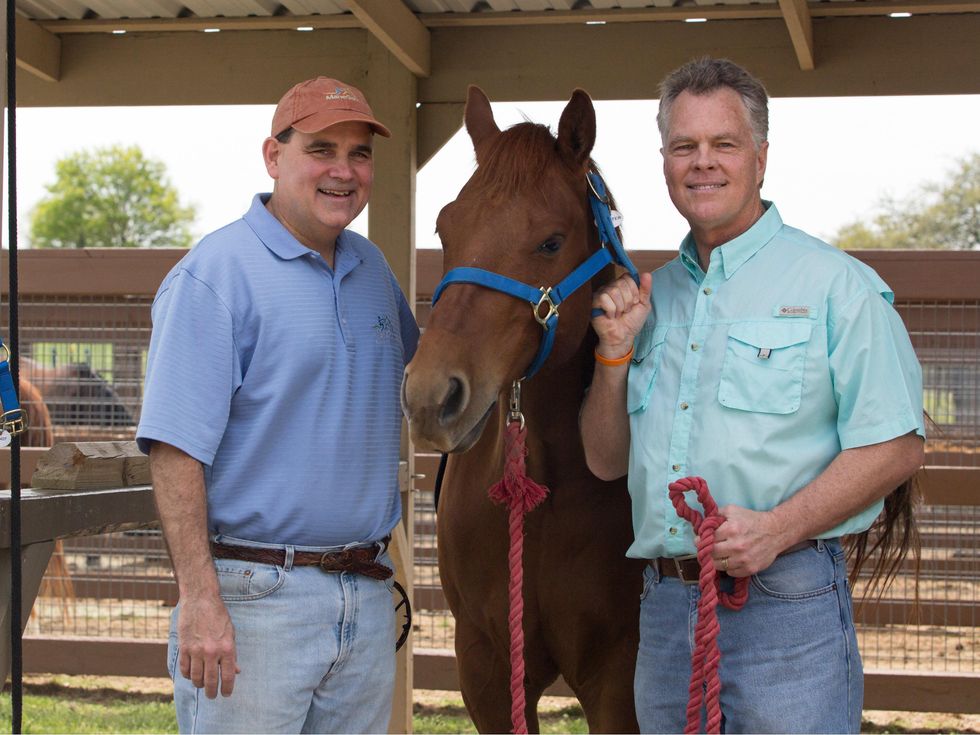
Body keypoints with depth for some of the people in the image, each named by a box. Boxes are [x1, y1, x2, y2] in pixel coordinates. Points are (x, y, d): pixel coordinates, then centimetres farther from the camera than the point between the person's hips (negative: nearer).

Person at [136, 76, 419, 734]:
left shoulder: (372, 268, 11)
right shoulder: (213, 276, -11)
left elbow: (412, 361, 30)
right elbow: (176, 450, -17)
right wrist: (200, 599, -22)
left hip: (368, 597, 7)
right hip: (256, 597, -7)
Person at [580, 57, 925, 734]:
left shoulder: (835, 284, -3)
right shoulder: (652, 296, 15)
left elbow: (896, 446, -10)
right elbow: (607, 461, 17)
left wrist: (780, 528, -22)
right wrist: (615, 351, 2)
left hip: (787, 605, -5)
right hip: (664, 606, 5)